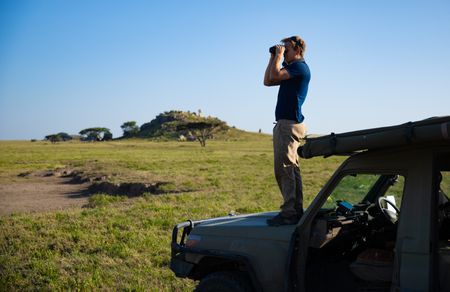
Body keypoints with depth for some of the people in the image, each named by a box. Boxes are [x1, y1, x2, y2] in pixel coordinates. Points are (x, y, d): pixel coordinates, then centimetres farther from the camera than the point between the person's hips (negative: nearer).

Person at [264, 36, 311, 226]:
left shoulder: (300, 66, -8)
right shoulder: (290, 68, 22)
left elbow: (274, 75, -19)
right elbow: (267, 81, 20)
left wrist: (279, 55, -5)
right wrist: (273, 57, 17)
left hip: (290, 124, -11)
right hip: (284, 124, 11)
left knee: (284, 168, -14)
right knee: (289, 168, 12)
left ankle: (290, 212, -15)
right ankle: (295, 210, 17)